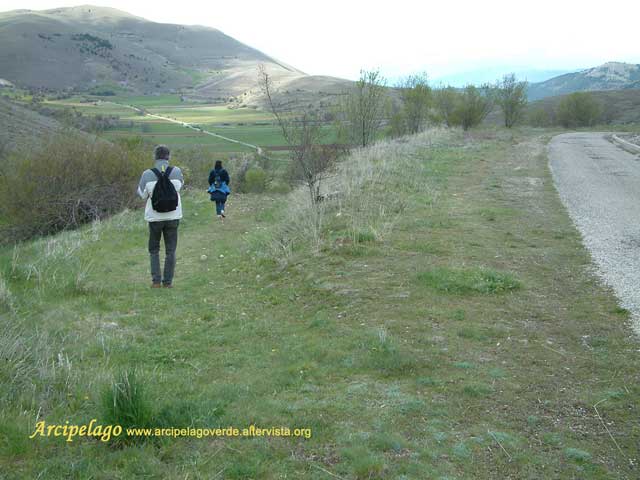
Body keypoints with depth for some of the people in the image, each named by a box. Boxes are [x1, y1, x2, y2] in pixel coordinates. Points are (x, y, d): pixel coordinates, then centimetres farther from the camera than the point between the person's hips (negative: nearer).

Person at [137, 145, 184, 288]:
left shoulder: (148, 174, -12)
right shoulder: (177, 172, -10)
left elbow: (142, 194, 1)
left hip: (155, 218, 0)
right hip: (173, 217, 1)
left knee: (154, 249, 15)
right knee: (170, 250, 11)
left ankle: (156, 280, 10)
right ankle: (168, 281, 11)